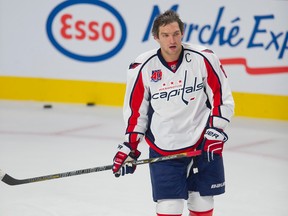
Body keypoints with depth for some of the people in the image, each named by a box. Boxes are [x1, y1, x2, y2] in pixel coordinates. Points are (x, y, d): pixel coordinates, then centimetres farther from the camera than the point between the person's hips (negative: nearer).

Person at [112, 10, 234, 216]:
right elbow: (135, 110, 4)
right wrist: (130, 145, 0)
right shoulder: (142, 67, -7)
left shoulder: (204, 58, -9)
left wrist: (215, 132, -8)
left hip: (203, 144, 1)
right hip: (163, 150, -1)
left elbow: (222, 97, 0)